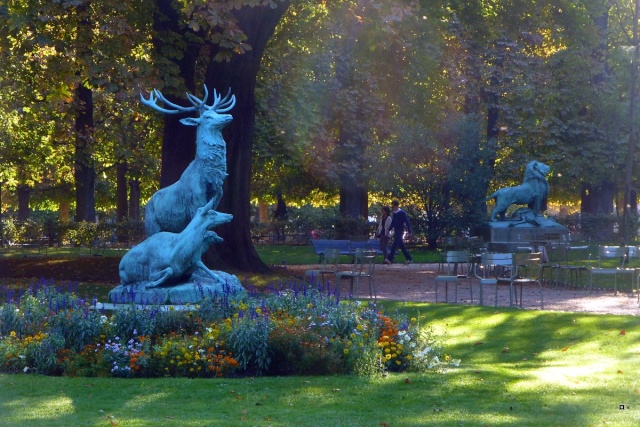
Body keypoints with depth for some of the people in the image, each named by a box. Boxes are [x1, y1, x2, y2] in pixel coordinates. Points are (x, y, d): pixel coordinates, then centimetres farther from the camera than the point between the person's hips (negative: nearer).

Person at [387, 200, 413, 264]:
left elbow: (407, 223, -12)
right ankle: (409, 259, 16)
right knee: (402, 247, 10)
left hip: (400, 232, -8)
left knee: (394, 245, -15)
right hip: (396, 232, 8)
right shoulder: (394, 214, 11)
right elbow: (392, 223, 20)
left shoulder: (402, 213, -10)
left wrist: (409, 232, -16)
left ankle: (389, 259, -19)